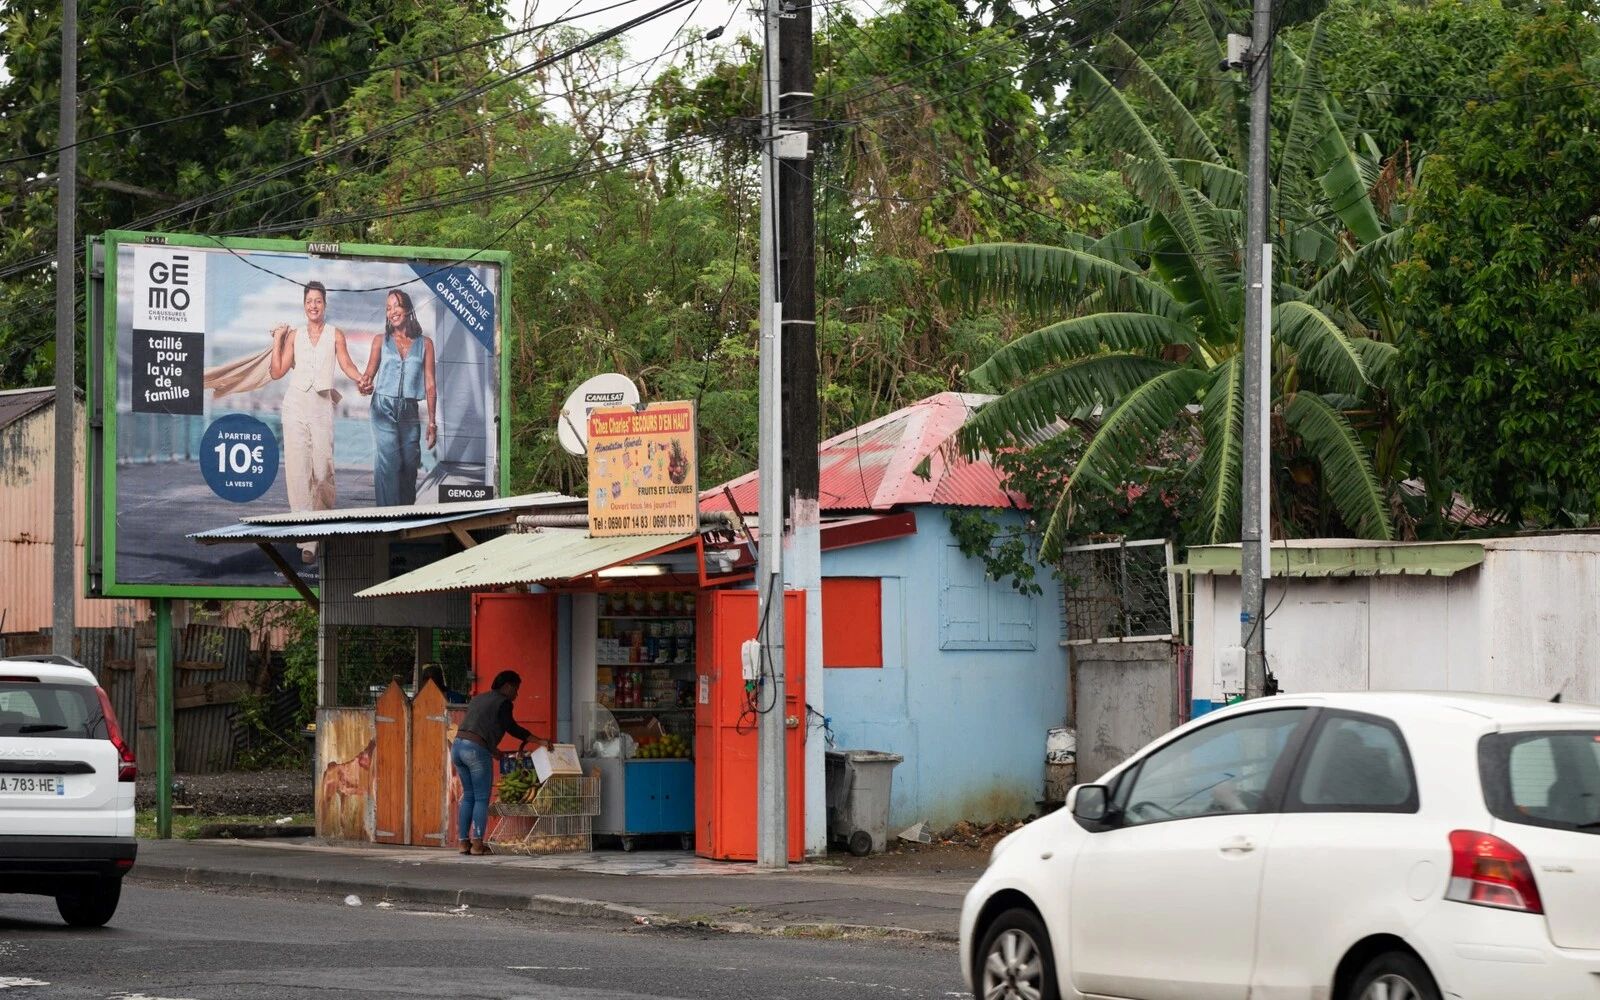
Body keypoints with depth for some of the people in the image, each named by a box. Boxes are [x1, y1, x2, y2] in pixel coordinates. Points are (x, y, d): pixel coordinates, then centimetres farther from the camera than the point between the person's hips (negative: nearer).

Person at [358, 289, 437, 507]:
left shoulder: (424, 344, 7)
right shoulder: (381, 341, 8)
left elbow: (430, 385, 6)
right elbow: (370, 372, 2)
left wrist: (432, 422, 2)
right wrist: (365, 382, -23)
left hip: (409, 411, 1)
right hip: (384, 407, -1)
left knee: (409, 465, 3)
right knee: (387, 463, -9)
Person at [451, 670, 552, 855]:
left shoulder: (478, 699, 25)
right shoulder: (502, 702, -1)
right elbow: (511, 727, -12)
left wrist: (497, 753, 30)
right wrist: (539, 741, -9)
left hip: (457, 746, 8)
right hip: (476, 750, -8)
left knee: (468, 796, 13)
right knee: (482, 798, -3)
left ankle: (464, 842, 9)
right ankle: (477, 844, -8)